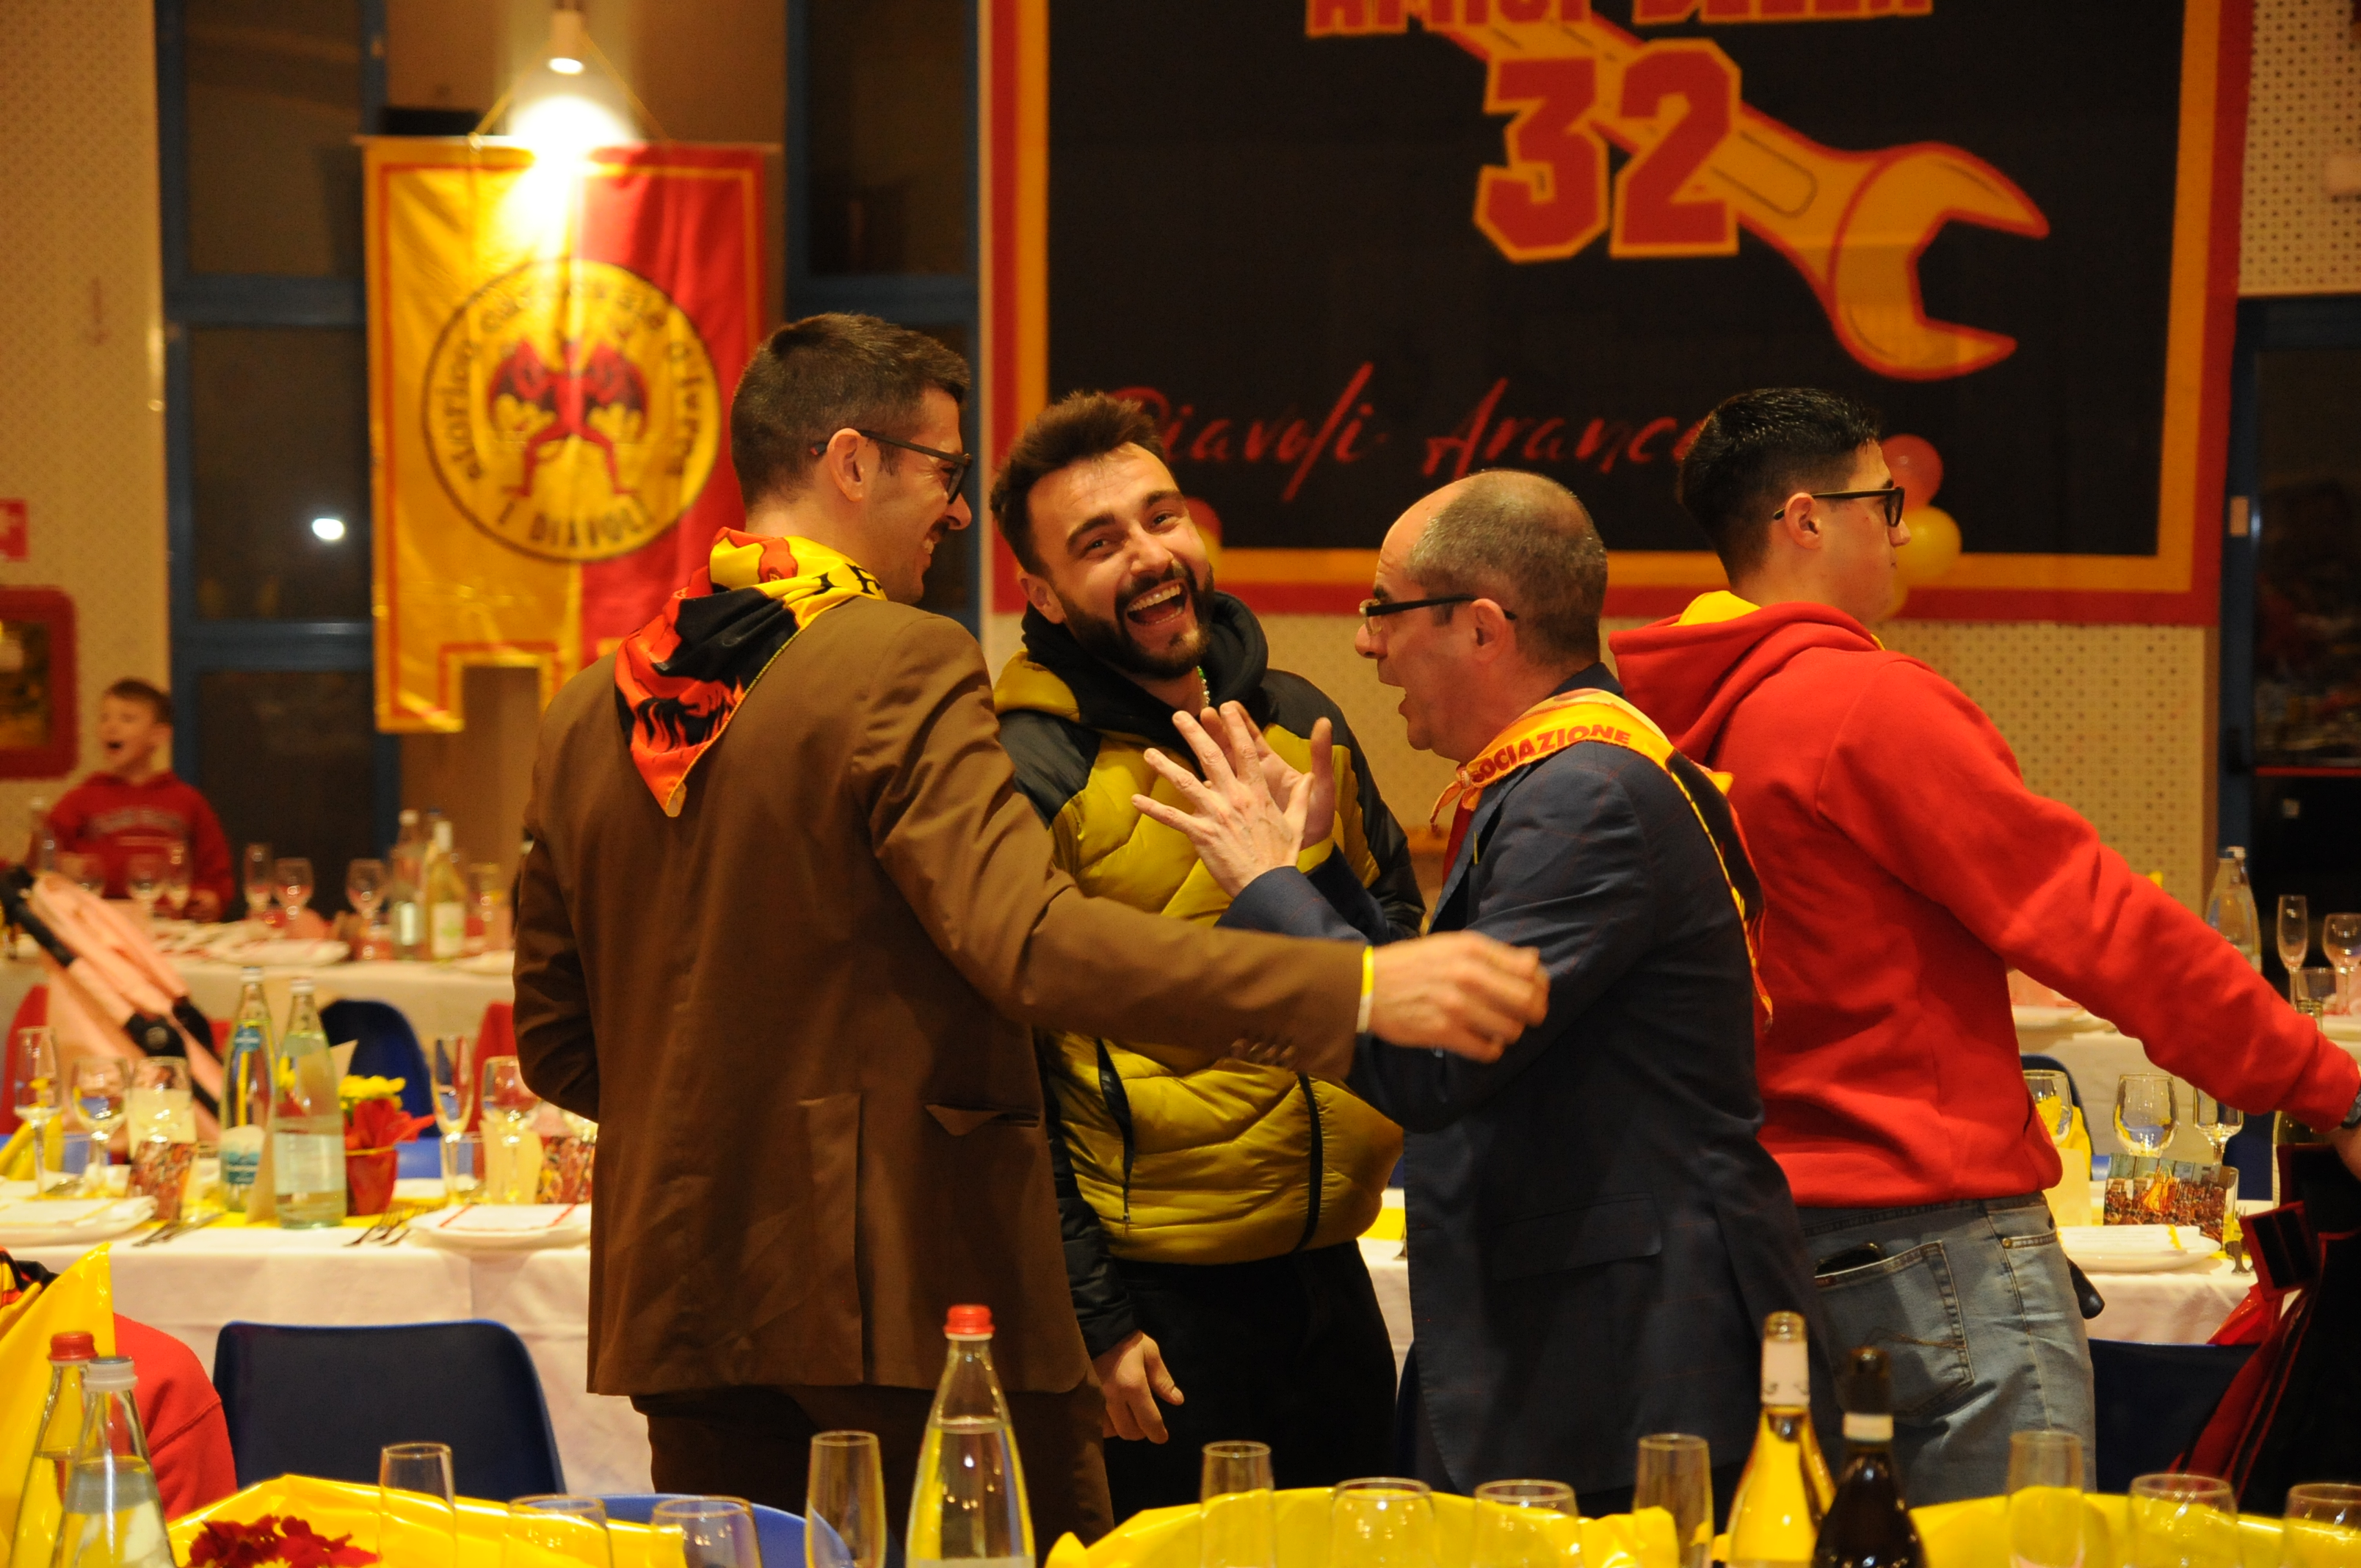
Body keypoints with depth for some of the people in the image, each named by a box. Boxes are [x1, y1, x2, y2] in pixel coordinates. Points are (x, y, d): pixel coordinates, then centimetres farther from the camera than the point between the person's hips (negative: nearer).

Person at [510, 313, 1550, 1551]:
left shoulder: (586, 712, 9)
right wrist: (1355, 989, -31)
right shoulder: (903, 669, -12)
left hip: (678, 1303, 7)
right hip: (907, 1288, -7)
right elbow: (1029, 940, -27)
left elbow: (555, 1049, 14)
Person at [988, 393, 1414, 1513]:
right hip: (1160, 1297, -6)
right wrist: (1091, 1319, -12)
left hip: (1326, 1266, 6)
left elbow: (1399, 929, 18)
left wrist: (1304, 868, -5)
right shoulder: (1029, 775, -10)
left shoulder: (1299, 721, 8)